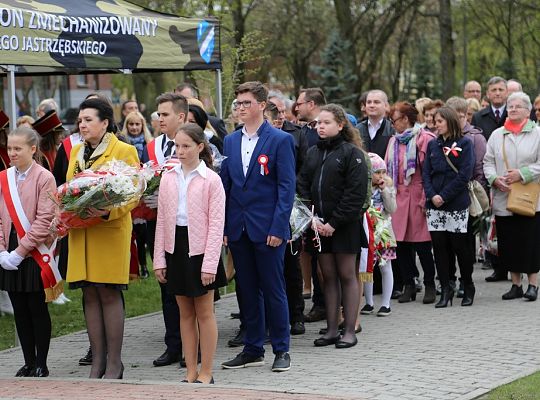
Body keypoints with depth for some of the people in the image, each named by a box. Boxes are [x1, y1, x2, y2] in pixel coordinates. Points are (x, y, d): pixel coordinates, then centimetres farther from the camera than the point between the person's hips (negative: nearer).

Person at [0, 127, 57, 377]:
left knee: (37, 309, 2)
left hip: (35, 255, -5)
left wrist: (20, 251, -15)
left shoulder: (44, 178, -8)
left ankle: (41, 365, 11)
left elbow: (44, 221, -13)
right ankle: (29, 363, 17)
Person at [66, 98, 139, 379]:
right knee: (90, 295, 5)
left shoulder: (124, 151, -2)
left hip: (111, 231, -6)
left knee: (109, 294, -5)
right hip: (80, 233, 6)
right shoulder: (76, 152, 16)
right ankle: (98, 360, 11)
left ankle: (114, 363, 1)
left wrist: (107, 211, -23)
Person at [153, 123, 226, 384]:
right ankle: (191, 372, 16)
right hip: (176, 247, 4)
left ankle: (206, 373, 10)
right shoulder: (168, 179, 6)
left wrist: (210, 264, -14)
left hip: (199, 249, -4)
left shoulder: (211, 180, -7)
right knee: (185, 313, 10)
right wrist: (159, 259, 5)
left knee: (204, 313, 3)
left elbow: (216, 224, -9)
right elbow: (161, 220, 9)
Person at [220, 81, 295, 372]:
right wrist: (223, 226, 5)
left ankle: (281, 350, 10)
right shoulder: (230, 141, 11)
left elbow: (286, 187, -8)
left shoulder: (280, 140, -5)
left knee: (273, 290, 1)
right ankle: (253, 350, 18)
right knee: (247, 291, 10)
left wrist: (278, 227, -14)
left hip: (267, 228, -5)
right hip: (238, 228, 5)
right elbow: (225, 185, 12)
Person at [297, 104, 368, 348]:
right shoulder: (313, 153, 11)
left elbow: (356, 193, -12)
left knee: (347, 275, 0)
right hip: (320, 225, 5)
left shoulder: (352, 153, -6)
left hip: (344, 225, -5)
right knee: (328, 276, 8)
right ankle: (331, 330, 12)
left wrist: (334, 223, -15)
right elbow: (303, 186, 9)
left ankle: (349, 331, 5)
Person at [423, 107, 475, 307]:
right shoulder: (433, 144, 13)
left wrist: (444, 196, -13)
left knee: (460, 245, 1)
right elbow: (426, 172, 8)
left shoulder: (464, 143, -1)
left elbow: (465, 174, -8)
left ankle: (468, 287, 16)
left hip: (456, 203, -4)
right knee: (439, 245, 1)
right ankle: (446, 289, 6)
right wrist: (432, 195, -8)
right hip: (434, 204, 4)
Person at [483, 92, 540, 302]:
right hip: (503, 198, 4)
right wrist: (495, 179, -7)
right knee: (509, 243, 6)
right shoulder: (497, 135, 11)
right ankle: (516, 285, 15)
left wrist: (522, 174, -15)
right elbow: (488, 162, 11)